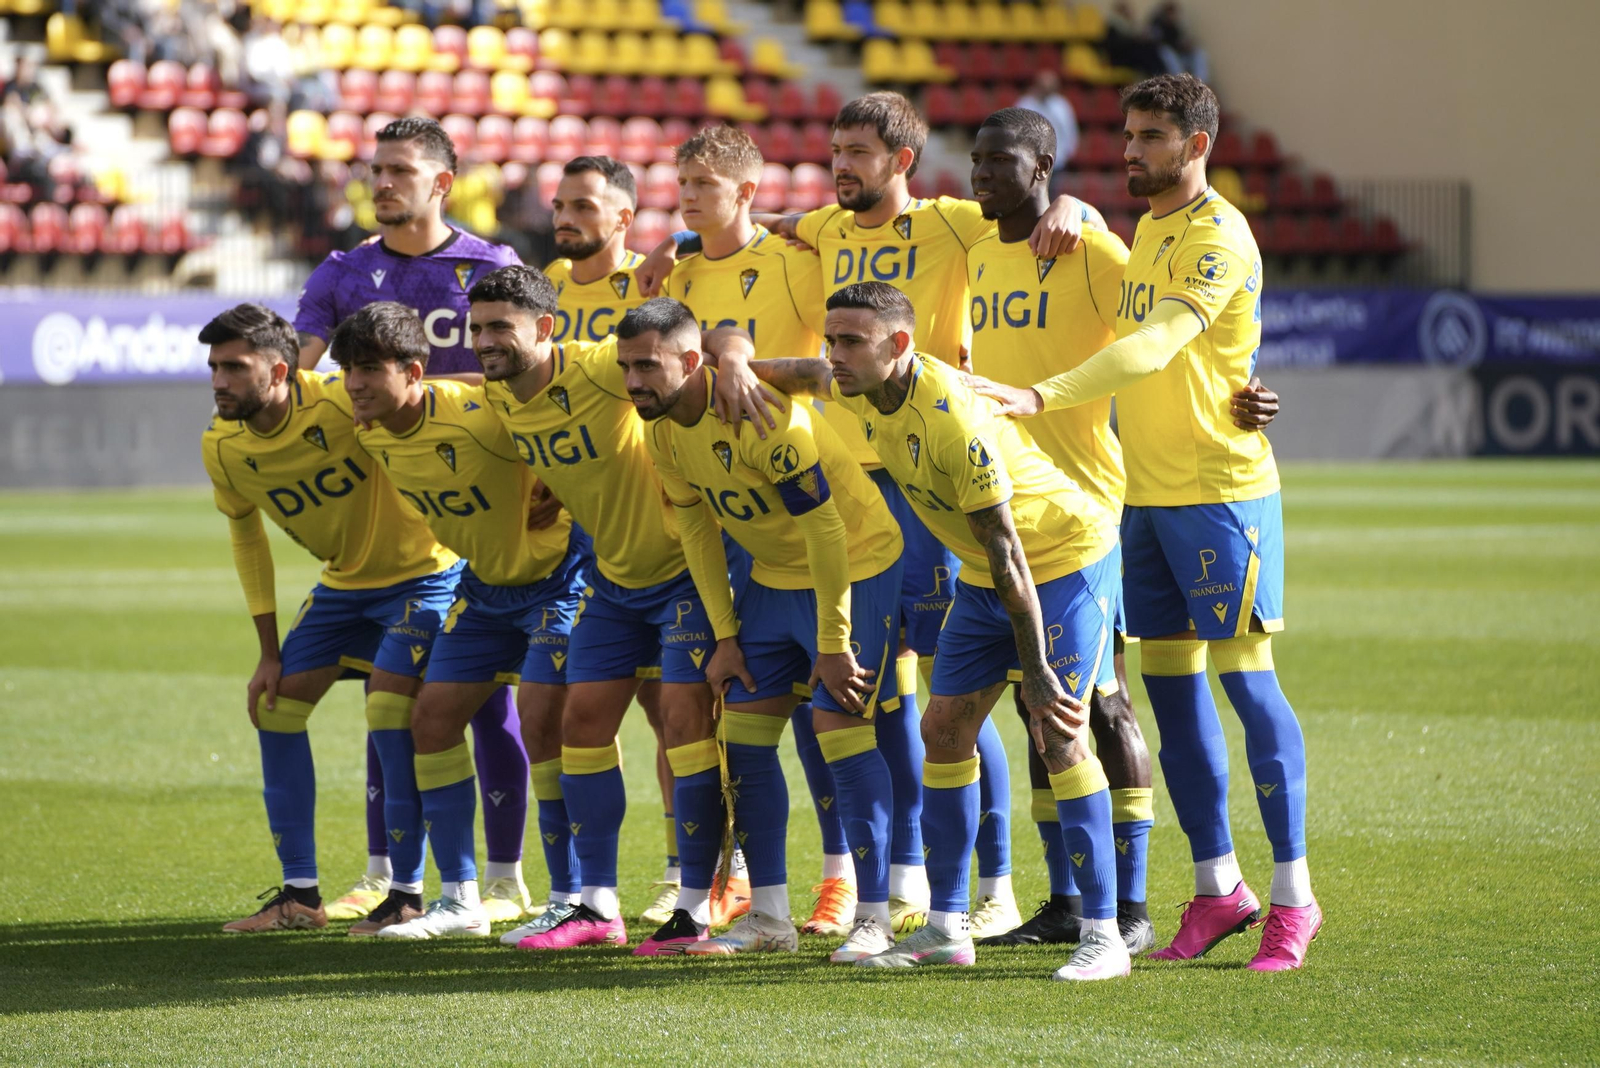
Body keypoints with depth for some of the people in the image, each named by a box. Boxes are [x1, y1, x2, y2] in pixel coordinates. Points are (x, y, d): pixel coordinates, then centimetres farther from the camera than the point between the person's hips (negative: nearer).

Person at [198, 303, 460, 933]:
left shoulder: (343, 403, -30)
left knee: (388, 710, -19)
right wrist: (270, 653, 7)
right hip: (343, 582, 7)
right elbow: (246, 535, 7)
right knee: (275, 706, 0)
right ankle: (299, 893, 10)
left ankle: (408, 892, -8)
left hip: (422, 571, -7)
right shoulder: (222, 448, -9)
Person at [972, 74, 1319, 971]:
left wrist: (1041, 397, -36)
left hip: (1221, 491, -9)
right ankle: (1218, 888, 14)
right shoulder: (1147, 229, 15)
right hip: (1147, 493, 9)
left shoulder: (1219, 239, -14)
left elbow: (1155, 348, -28)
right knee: (1171, 686, 7)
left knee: (1245, 678, -7)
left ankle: (1294, 895, -3)